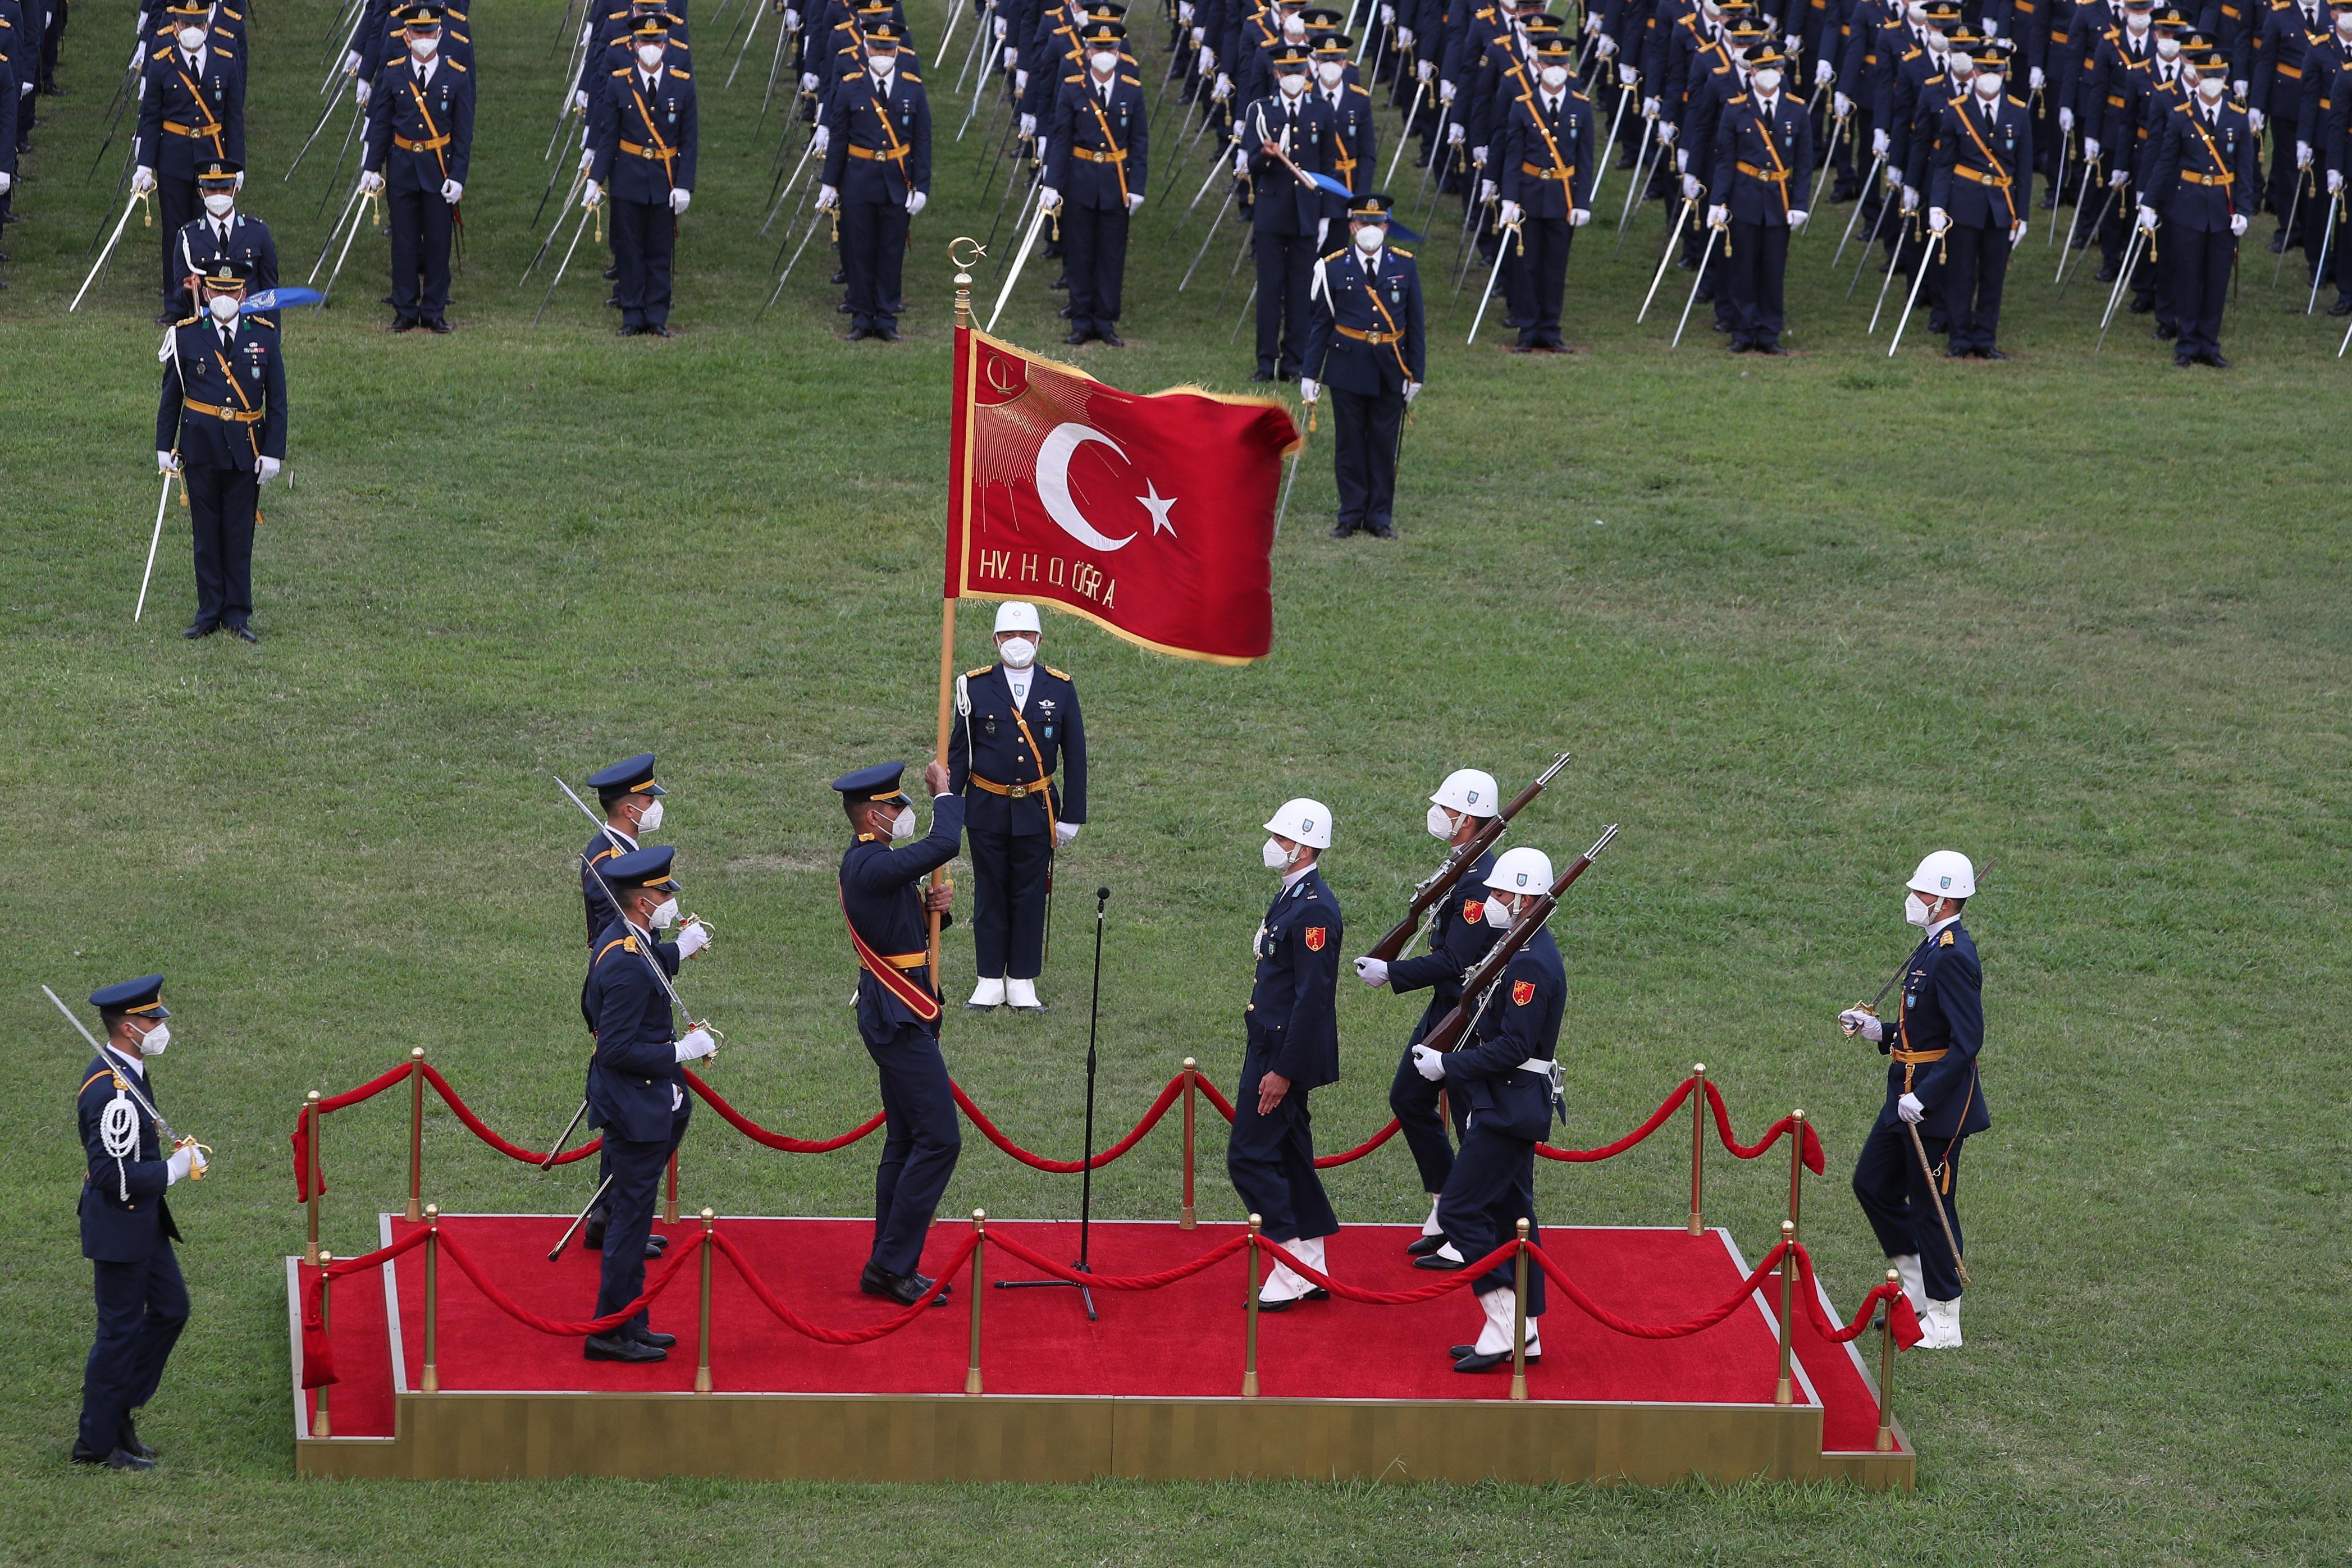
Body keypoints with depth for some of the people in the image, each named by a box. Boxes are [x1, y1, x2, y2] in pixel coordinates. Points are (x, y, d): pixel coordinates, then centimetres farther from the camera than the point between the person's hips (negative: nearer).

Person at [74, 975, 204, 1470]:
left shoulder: (126, 1071, 5)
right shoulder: (112, 1093, -27)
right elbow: (115, 1175, -29)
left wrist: (179, 1153, 5)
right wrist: (175, 1170, -18)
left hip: (144, 1220, 10)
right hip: (119, 1228, -10)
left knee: (171, 1309, 17)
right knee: (121, 1329, 1)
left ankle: (116, 1407, 28)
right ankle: (98, 1443, 13)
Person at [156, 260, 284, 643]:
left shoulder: (263, 336, 2)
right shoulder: (185, 336, 1)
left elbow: (277, 401, 4)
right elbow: (171, 396, 8)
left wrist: (273, 453, -2)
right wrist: (164, 448, 4)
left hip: (246, 451, 0)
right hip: (200, 449, 0)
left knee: (239, 535, 4)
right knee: (207, 535, 5)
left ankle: (237, 615, 13)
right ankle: (209, 613, 13)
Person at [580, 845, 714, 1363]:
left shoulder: (619, 939, 5)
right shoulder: (628, 967, -26)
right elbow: (619, 1051, -26)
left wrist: (678, 950, 21)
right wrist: (682, 1051, -20)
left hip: (637, 1102, 11)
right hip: (636, 1106, -11)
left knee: (630, 1213, 17)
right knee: (631, 1216, -2)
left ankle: (629, 1323, 27)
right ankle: (611, 1332, 5)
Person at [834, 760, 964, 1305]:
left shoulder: (871, 863, 14)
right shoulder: (870, 866, -19)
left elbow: (912, 927, 21)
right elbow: (944, 845, -30)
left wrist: (934, 906, -1)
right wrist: (944, 792, -13)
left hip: (897, 1019, 11)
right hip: (900, 1021, -11)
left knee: (906, 1142, 14)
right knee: (939, 1139, -11)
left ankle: (887, 1269, 18)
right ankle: (892, 1265, -8)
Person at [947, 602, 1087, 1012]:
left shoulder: (1060, 689, 0)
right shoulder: (975, 687, -1)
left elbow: (1075, 758, 4)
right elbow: (958, 753, 3)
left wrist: (1072, 816, 2)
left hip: (1036, 810, 0)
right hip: (987, 809, 0)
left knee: (1030, 895, 4)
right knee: (990, 894, 6)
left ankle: (1023, 985, 12)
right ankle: (990, 982, 14)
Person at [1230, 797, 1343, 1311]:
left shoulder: (1315, 911, -20)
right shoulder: (1292, 897, 12)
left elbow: (1313, 997, -23)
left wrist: (1283, 1071, -22)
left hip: (1285, 1054, -10)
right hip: (1269, 1046, 10)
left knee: (1250, 1156, -8)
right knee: (1289, 1157, 14)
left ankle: (1293, 1270, -3)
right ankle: (1312, 1272, 20)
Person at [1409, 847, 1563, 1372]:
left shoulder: (1531, 963, -21)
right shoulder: (1522, 950, 12)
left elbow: (1513, 1047, -24)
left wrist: (1448, 1065, -18)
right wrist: (1449, 1064, 10)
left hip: (1510, 1108, -11)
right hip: (1507, 1105, 11)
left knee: (1461, 1210, -9)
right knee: (1510, 1214, 13)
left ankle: (1507, 1324, -8)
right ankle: (1524, 1334, 17)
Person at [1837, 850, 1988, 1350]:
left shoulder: (1953, 957, -22)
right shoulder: (1933, 946, 10)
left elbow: (1967, 1041, -26)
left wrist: (1923, 1098, -27)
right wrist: (1879, 1032, 8)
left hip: (1938, 1103, -11)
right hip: (1908, 1095, 11)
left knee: (1931, 1206, -1)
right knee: (1872, 1184, 17)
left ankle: (1943, 1323, 10)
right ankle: (1917, 1292, 28)